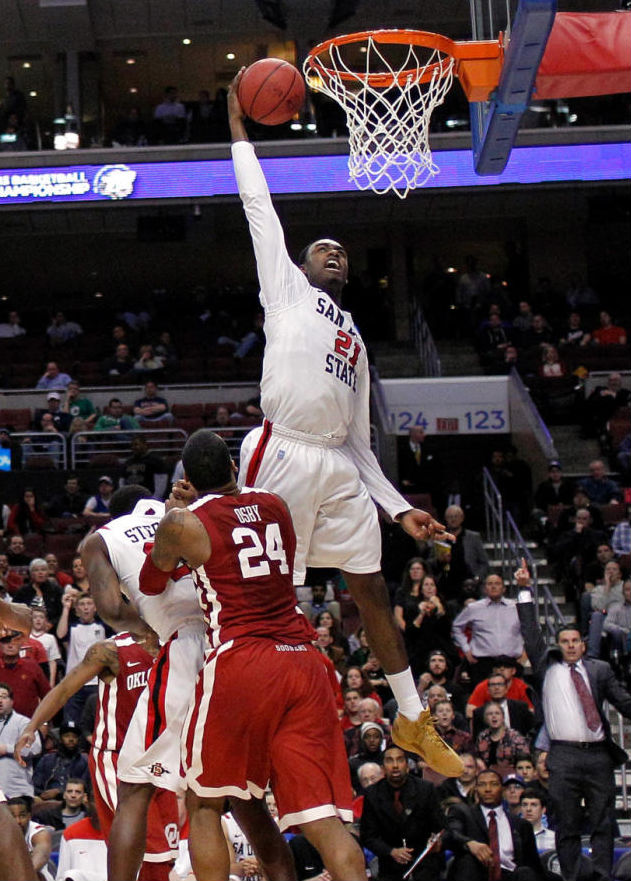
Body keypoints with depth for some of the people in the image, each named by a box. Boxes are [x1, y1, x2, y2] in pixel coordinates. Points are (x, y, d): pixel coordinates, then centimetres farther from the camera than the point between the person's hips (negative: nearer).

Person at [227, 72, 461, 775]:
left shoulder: (354, 340, 28)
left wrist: (399, 507, 16)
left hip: (340, 467, 6)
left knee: (372, 589, 10)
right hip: (282, 456, -6)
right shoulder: (287, 287, 15)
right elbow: (257, 204, 12)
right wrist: (239, 127, 16)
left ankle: (412, 721, 19)